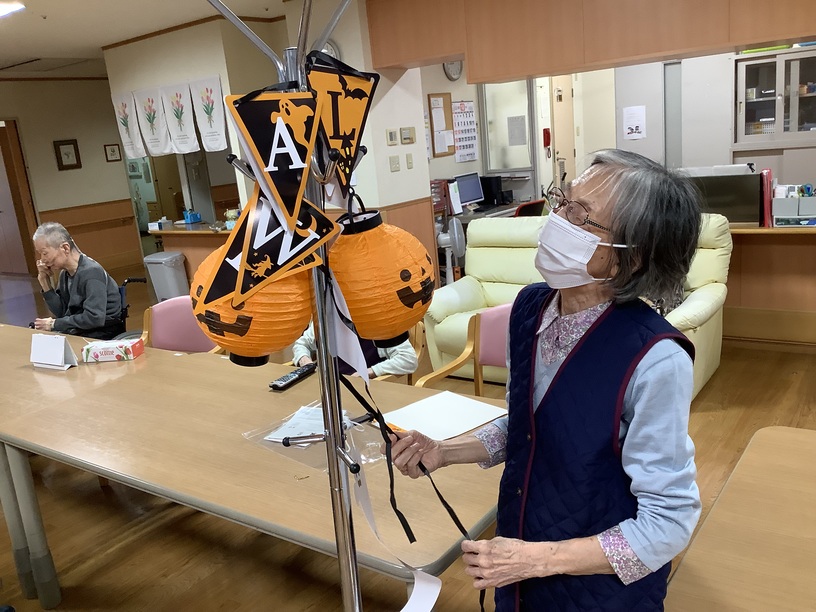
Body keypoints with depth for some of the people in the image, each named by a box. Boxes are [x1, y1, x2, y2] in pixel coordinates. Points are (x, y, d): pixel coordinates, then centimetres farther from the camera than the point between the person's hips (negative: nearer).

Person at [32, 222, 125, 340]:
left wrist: (54, 324, -15)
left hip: (103, 335, -7)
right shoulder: (65, 273, 6)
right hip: (77, 331, 8)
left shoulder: (91, 272, -19)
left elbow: (94, 318, -26)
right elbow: (60, 313, 8)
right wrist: (45, 281, -2)